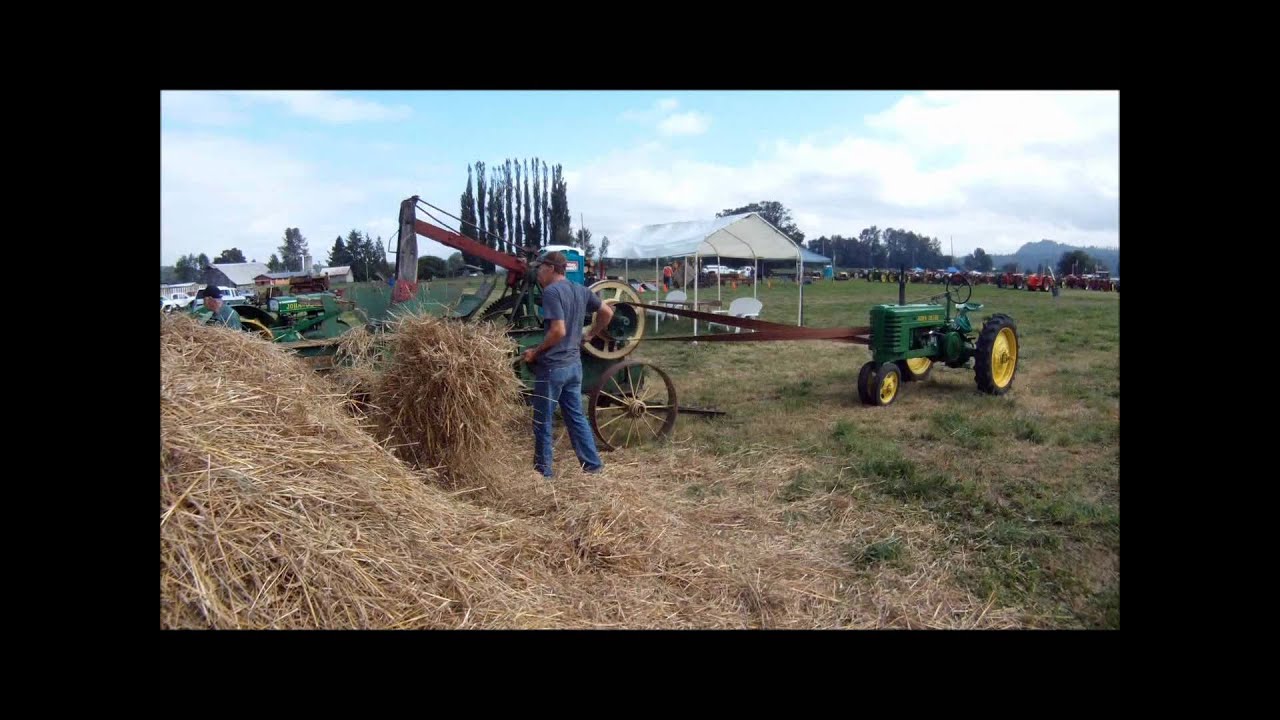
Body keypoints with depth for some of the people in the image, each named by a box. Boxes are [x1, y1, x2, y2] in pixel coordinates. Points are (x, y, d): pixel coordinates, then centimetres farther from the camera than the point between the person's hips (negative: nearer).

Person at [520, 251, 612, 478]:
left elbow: (558, 331, -22)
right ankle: (593, 463, 17)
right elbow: (607, 312, 17)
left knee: (542, 421, 4)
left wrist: (536, 352, -12)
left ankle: (543, 471, 11)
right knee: (576, 416, 15)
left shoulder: (551, 292, -15)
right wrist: (590, 335, 21)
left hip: (552, 365, -8)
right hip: (574, 364, 8)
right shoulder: (581, 290, 10)